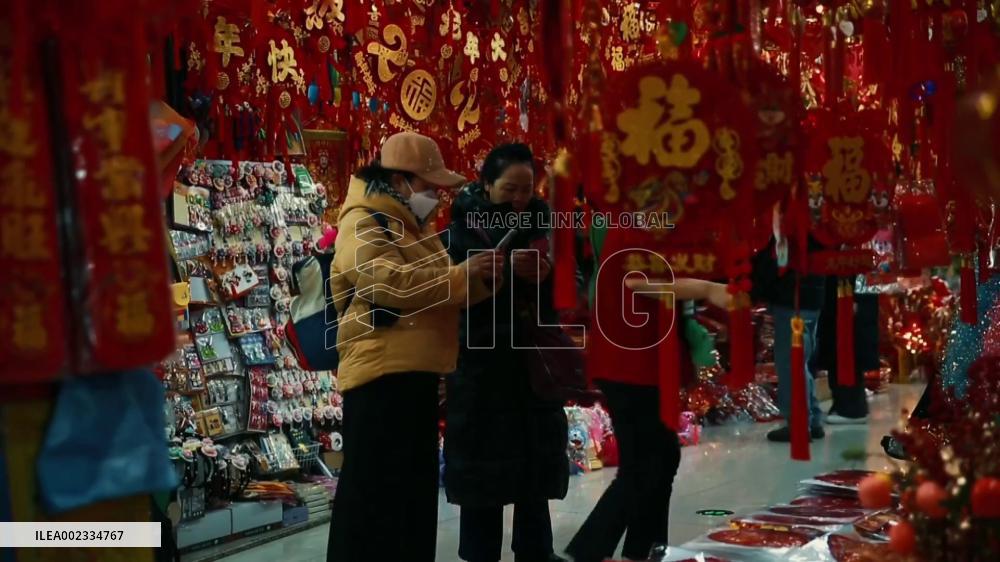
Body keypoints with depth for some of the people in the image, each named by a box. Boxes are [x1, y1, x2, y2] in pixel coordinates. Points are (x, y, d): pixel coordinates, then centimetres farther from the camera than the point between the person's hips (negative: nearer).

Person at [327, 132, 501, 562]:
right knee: (373, 491, -5)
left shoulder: (415, 227, 21)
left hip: (416, 373, 10)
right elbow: (392, 283, -25)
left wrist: (481, 279, 5)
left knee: (417, 486, 16)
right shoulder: (363, 224, -8)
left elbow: (440, 292, 24)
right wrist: (461, 275, -19)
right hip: (380, 374, -10)